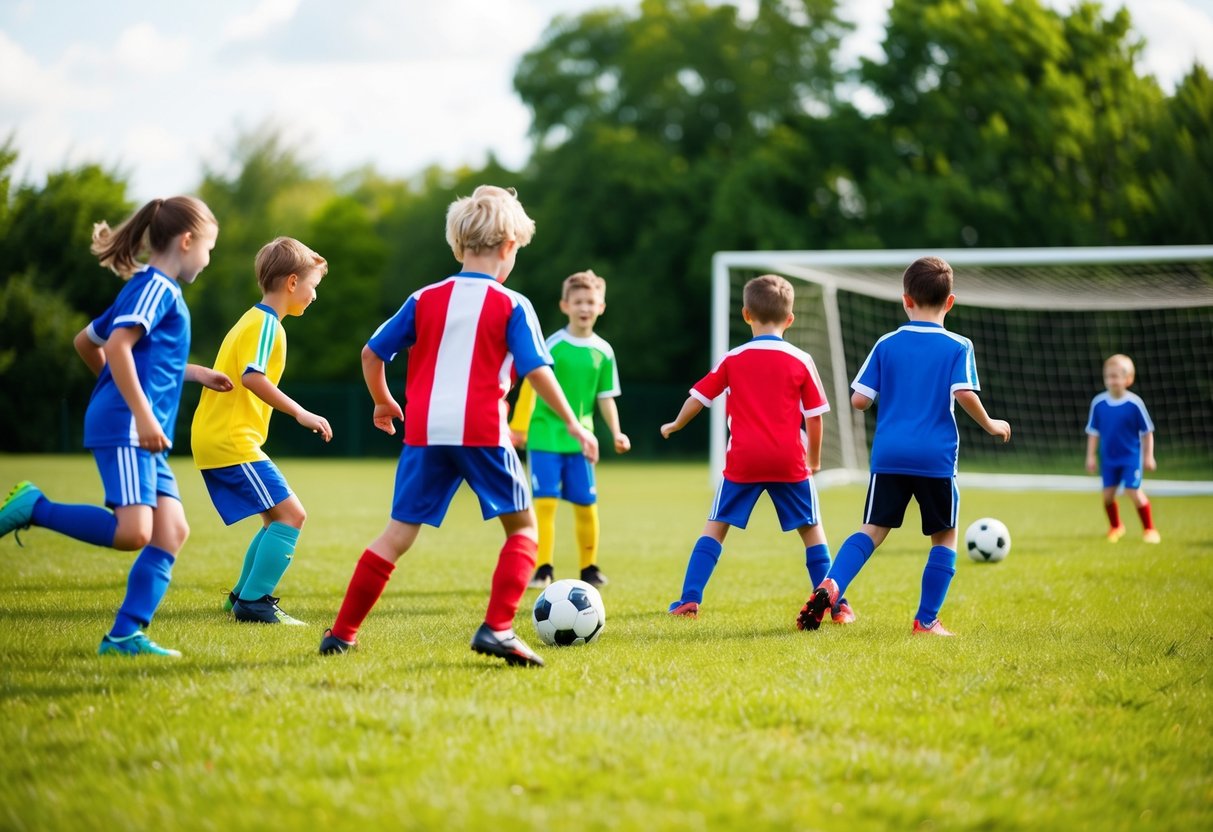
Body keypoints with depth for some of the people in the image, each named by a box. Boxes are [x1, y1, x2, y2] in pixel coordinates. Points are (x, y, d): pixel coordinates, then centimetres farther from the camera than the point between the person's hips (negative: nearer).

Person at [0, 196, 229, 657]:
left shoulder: (147, 288, 23)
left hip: (141, 435, 10)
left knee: (172, 530, 0)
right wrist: (141, 413, -26)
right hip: (126, 428, -10)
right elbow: (117, 346, -21)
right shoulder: (158, 287, -6)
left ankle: (125, 635, -3)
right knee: (133, 531, -21)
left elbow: (86, 341, 33)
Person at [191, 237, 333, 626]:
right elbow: (251, 376, -25)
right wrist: (300, 413, -25)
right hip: (232, 441, -10)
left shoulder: (252, 320, 20)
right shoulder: (266, 323, -11)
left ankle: (243, 595, 21)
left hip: (214, 437, 10)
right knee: (290, 514, -13)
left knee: (279, 517, 17)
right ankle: (254, 602, -12)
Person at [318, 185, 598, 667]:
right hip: (483, 433, -3)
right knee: (523, 526, 11)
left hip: (424, 432, 3)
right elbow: (536, 370, -6)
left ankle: (342, 631, 8)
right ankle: (497, 627, -4)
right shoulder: (513, 306, 1)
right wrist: (574, 425, 1)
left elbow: (371, 352, 12)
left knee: (400, 531, 11)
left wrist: (383, 402, 28)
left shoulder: (425, 299, 11)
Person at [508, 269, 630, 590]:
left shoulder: (603, 352, 5)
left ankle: (589, 568, 21)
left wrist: (616, 433, 2)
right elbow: (532, 384, -8)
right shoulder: (552, 345, -8)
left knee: (586, 505, 6)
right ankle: (543, 569, -1)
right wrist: (519, 425, -12)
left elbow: (605, 397, 11)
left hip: (580, 439, 4)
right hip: (545, 436, -3)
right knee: (545, 502, -9)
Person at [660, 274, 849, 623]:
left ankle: (689, 600, 1)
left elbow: (697, 398, 9)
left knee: (715, 527, 9)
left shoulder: (732, 360, 3)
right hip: (790, 462, 0)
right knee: (812, 529, 10)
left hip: (743, 461, 0)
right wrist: (814, 460, 17)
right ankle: (837, 605, 9)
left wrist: (675, 425, 28)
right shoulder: (801, 362, 0)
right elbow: (814, 418, 2)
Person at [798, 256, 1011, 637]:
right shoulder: (958, 347, 0)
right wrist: (990, 425, 3)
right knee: (945, 536, 12)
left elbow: (858, 400, 4)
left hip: (888, 454, 2)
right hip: (936, 458, -2)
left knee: (873, 529, 5)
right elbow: (964, 394, -14)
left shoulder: (887, 345, 6)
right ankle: (927, 619, 8)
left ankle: (830, 586, -19)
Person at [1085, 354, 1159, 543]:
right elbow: (1093, 432, 3)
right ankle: (1115, 527, 31)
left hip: (1131, 457, -3)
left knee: (1134, 491, -11)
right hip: (1108, 458, 3)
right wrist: (1091, 456, 3)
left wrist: (1148, 456, -4)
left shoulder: (1134, 403, -15)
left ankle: (1149, 529, 7)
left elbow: (1147, 432, -5)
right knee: (1108, 494, 5)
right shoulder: (1098, 403, -7)